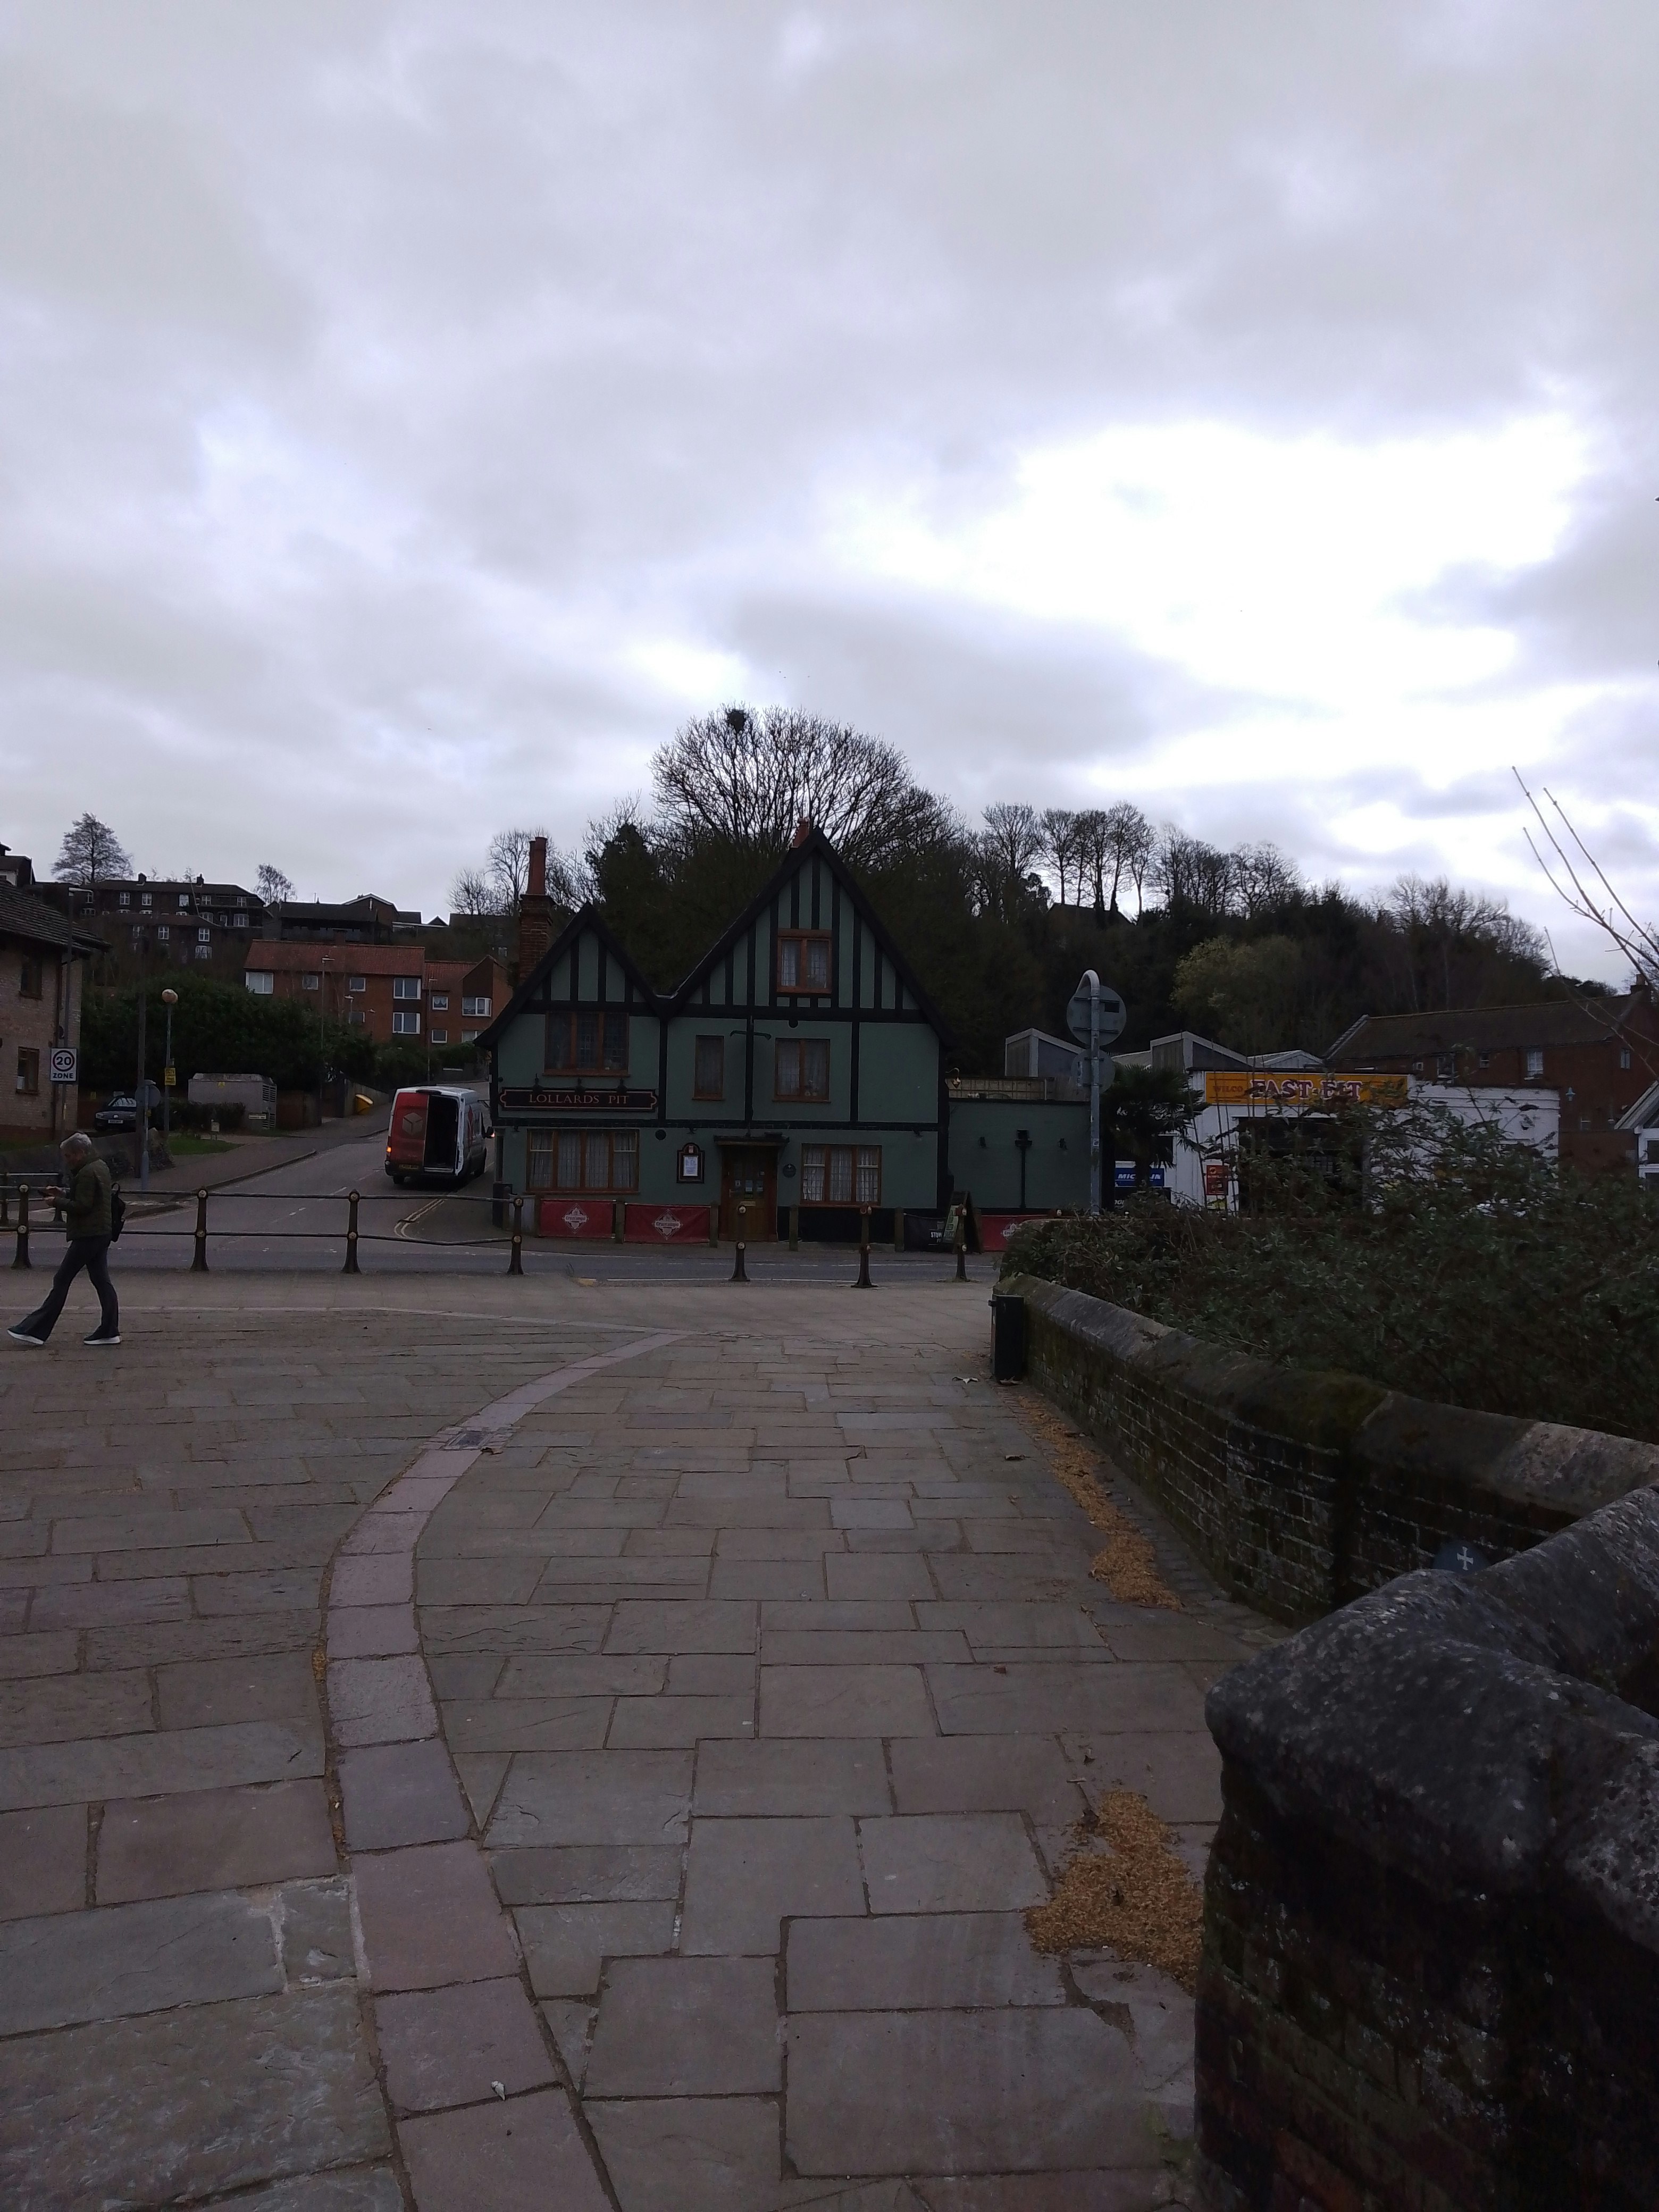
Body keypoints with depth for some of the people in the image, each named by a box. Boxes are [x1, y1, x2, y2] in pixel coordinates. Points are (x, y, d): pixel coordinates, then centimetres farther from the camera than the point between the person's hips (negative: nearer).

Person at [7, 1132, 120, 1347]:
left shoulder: (87, 1174, -16)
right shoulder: (100, 1167, 15)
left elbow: (82, 1206, -20)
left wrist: (57, 1202, -8)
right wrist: (63, 1193, 13)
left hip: (88, 1236, -10)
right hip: (101, 1233, 10)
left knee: (62, 1281, -6)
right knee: (101, 1281, 9)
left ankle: (34, 1331, -2)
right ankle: (109, 1331, 9)